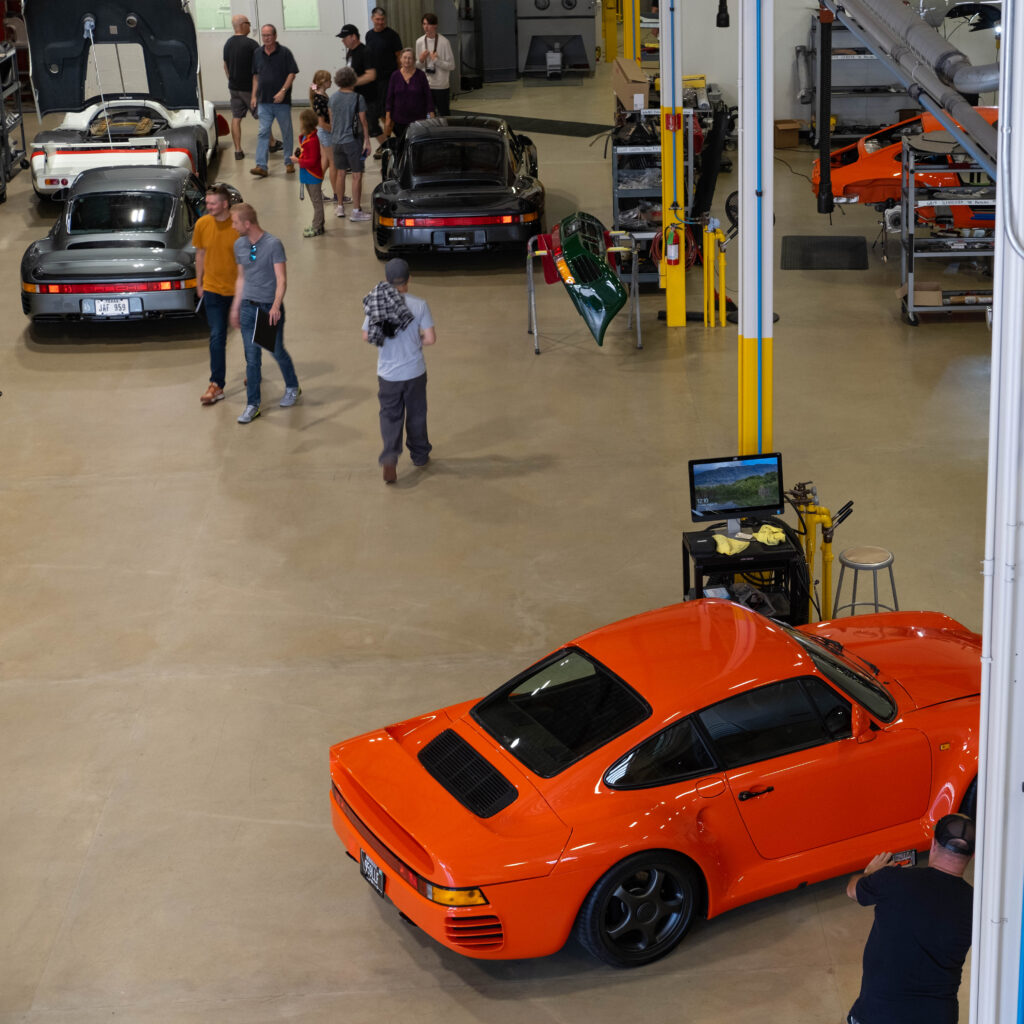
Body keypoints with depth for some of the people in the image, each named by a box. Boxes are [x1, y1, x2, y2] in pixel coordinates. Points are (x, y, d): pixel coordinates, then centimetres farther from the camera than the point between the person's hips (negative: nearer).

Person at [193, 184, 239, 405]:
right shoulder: (202, 224, -6)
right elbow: (200, 254, 7)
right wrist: (199, 283, 10)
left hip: (240, 288, -1)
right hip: (213, 289, 2)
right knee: (217, 337, -2)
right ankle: (216, 385, 1)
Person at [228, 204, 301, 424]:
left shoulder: (273, 244, -13)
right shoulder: (239, 245, 6)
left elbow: (281, 280, -18)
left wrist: (275, 306, -31)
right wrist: (235, 307, 14)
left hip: (271, 307, -4)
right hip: (248, 307, 4)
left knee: (277, 352, 11)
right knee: (252, 358, 2)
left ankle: (292, 387, 37)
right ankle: (252, 404, 7)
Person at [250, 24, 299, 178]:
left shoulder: (284, 52, -4)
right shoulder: (257, 54, 9)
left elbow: (292, 73, -6)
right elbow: (256, 76, 17)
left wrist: (283, 91, -16)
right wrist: (254, 96, 10)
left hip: (282, 101, -3)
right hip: (264, 102, 3)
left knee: (286, 132, 8)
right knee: (263, 132, -4)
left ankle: (289, 162, 22)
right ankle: (261, 166, -9)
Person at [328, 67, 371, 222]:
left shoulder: (334, 98, 3)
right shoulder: (357, 98, -12)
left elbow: (331, 120, 11)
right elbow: (363, 122, -9)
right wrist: (366, 141, -2)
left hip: (337, 141, 6)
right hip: (353, 141, -6)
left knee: (340, 173, 15)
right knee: (357, 175, 0)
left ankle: (340, 207, 23)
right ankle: (356, 210, 0)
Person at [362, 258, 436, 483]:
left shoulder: (375, 304, -8)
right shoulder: (419, 305, -13)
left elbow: (366, 336, -1)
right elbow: (430, 338, -14)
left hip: (387, 374, 1)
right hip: (414, 372, -1)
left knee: (390, 416, 10)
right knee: (416, 415, 17)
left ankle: (389, 458, -9)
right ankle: (420, 455, 33)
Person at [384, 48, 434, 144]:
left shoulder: (420, 75, -2)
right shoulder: (395, 76, 2)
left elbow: (428, 96, 0)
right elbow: (389, 98, 6)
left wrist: (431, 116, -4)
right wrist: (388, 117, 1)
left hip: (418, 118, -1)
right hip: (399, 120, 2)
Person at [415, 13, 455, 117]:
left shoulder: (444, 42, -8)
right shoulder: (419, 42, 4)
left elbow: (451, 66, -7)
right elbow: (417, 66, 12)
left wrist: (436, 60, -15)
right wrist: (421, 60, -9)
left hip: (441, 86, -3)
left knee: (444, 114, 5)